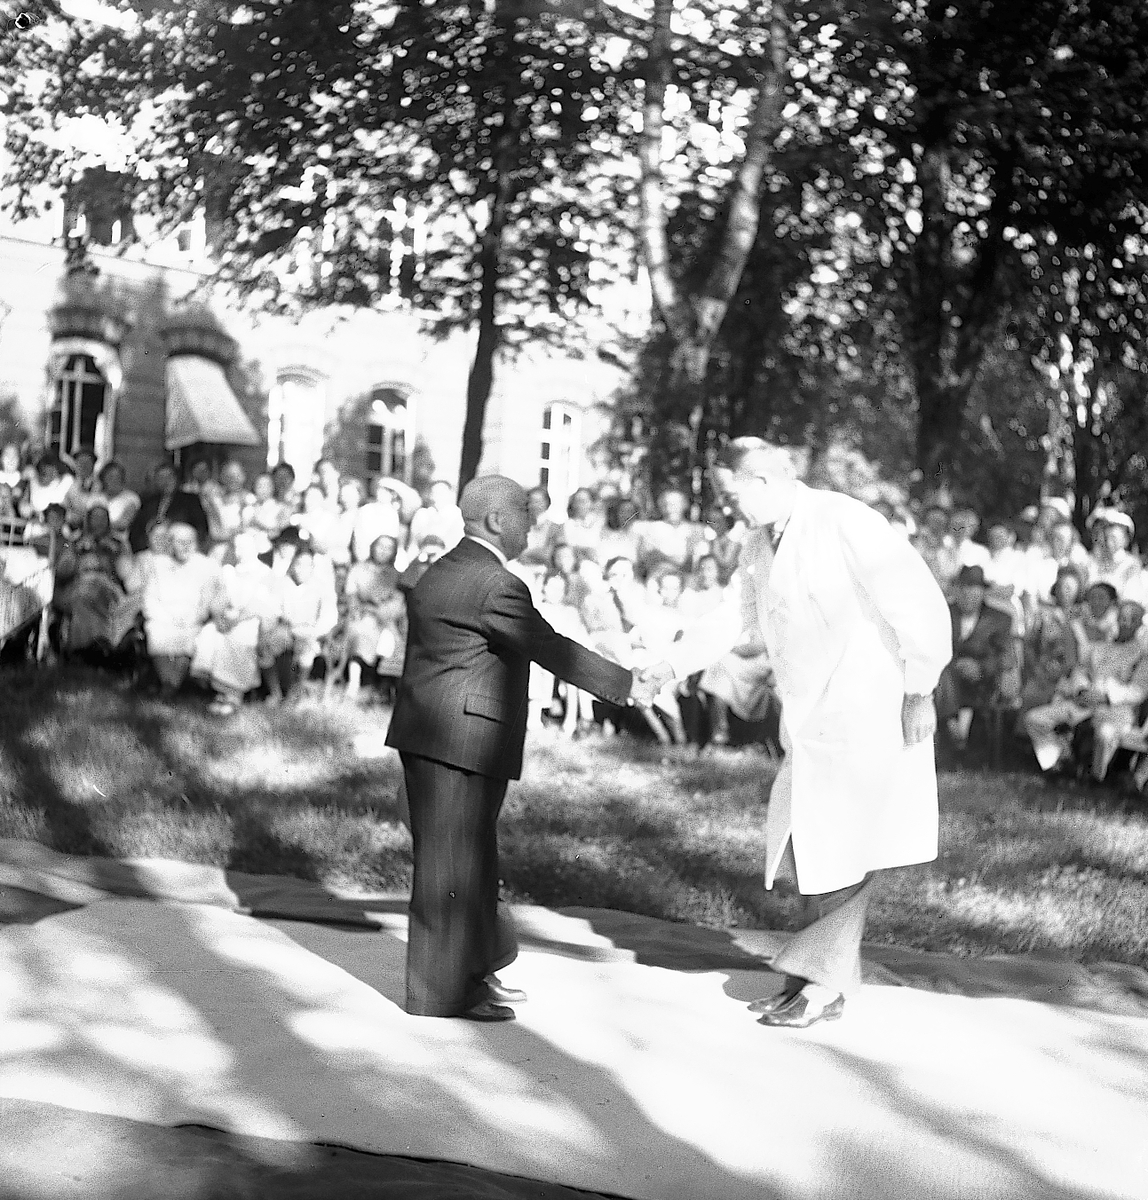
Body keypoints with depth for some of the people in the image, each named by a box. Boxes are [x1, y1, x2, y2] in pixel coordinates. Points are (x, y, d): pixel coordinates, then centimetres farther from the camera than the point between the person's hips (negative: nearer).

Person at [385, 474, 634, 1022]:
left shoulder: (441, 573, 16)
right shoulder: (495, 585, -16)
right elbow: (550, 648, -17)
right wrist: (621, 684, -9)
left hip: (429, 737, 10)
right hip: (464, 739, -10)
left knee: (469, 857, 18)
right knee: (453, 862, -3)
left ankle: (473, 971, 29)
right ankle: (440, 993, 5)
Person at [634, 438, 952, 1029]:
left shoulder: (846, 522, -17)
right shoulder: (759, 544, 10)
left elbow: (920, 602, -18)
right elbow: (737, 616, 24)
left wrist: (919, 692, -16)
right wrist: (667, 669, 20)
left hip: (868, 715, -9)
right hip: (810, 722, 9)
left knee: (841, 855, -3)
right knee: (809, 849, 10)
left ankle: (822, 985, 6)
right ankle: (830, 980, 19)